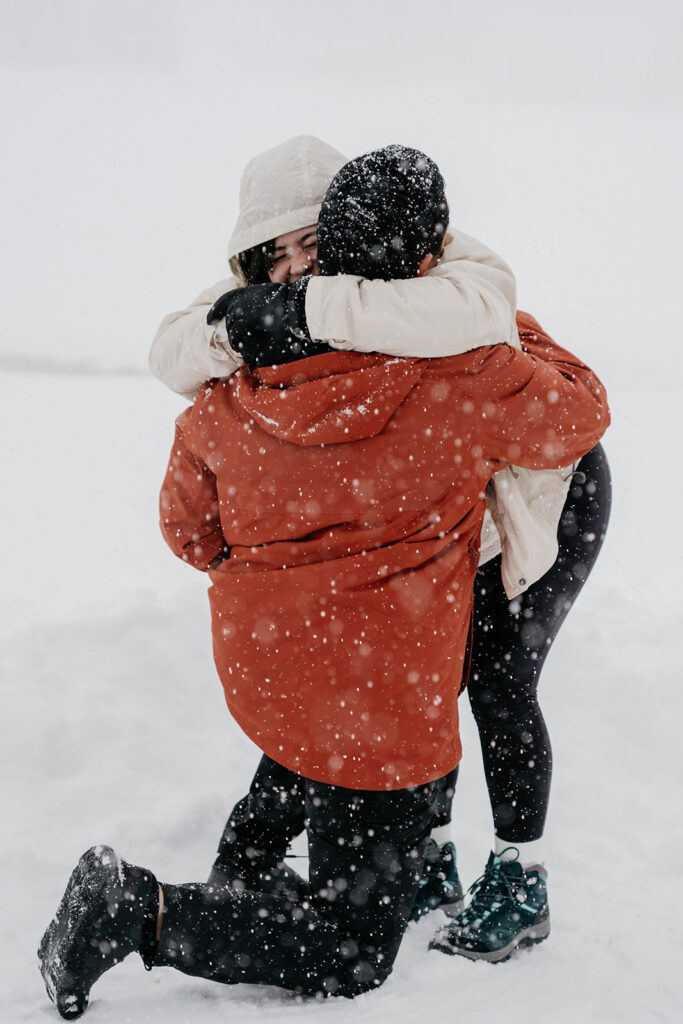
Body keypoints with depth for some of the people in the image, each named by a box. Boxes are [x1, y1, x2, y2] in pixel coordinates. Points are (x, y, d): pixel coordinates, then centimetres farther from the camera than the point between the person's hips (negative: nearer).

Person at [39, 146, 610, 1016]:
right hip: (376, 694, -7)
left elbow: (189, 521, 10)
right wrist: (521, 337, 19)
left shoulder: (237, 377, -3)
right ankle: (144, 913, -10)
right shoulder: (460, 377, -18)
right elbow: (576, 415, 2)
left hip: (262, 662, 7)